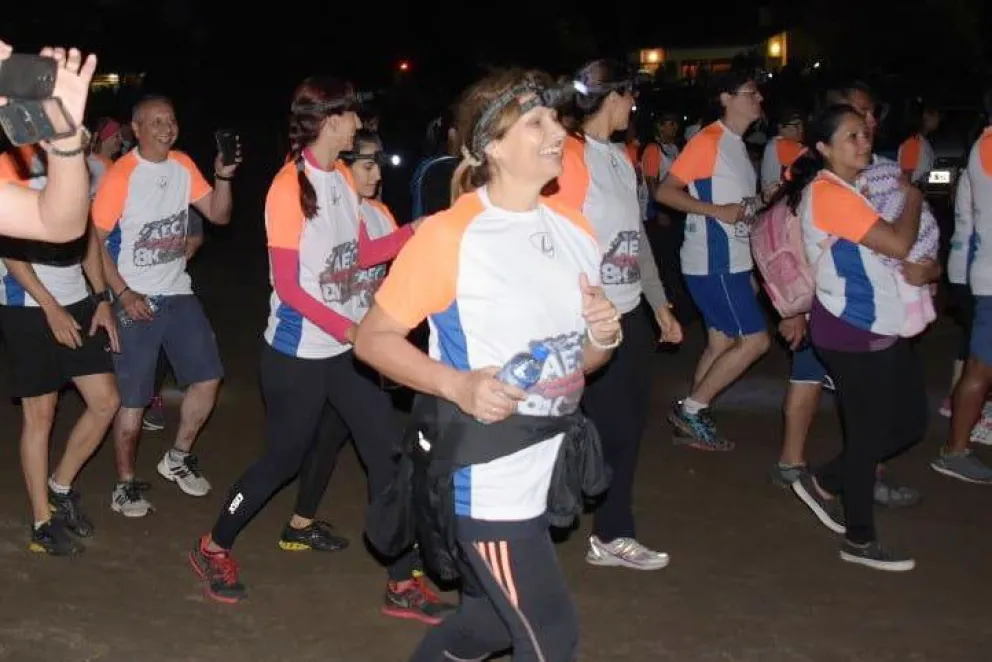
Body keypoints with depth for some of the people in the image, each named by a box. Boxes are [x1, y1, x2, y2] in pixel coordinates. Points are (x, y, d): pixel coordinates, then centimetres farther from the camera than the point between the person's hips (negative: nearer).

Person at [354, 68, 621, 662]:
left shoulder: (574, 230, 5)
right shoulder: (449, 236, -16)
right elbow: (373, 339, -11)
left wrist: (605, 337, -8)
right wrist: (458, 385, -25)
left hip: (550, 471, 7)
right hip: (486, 478, -7)